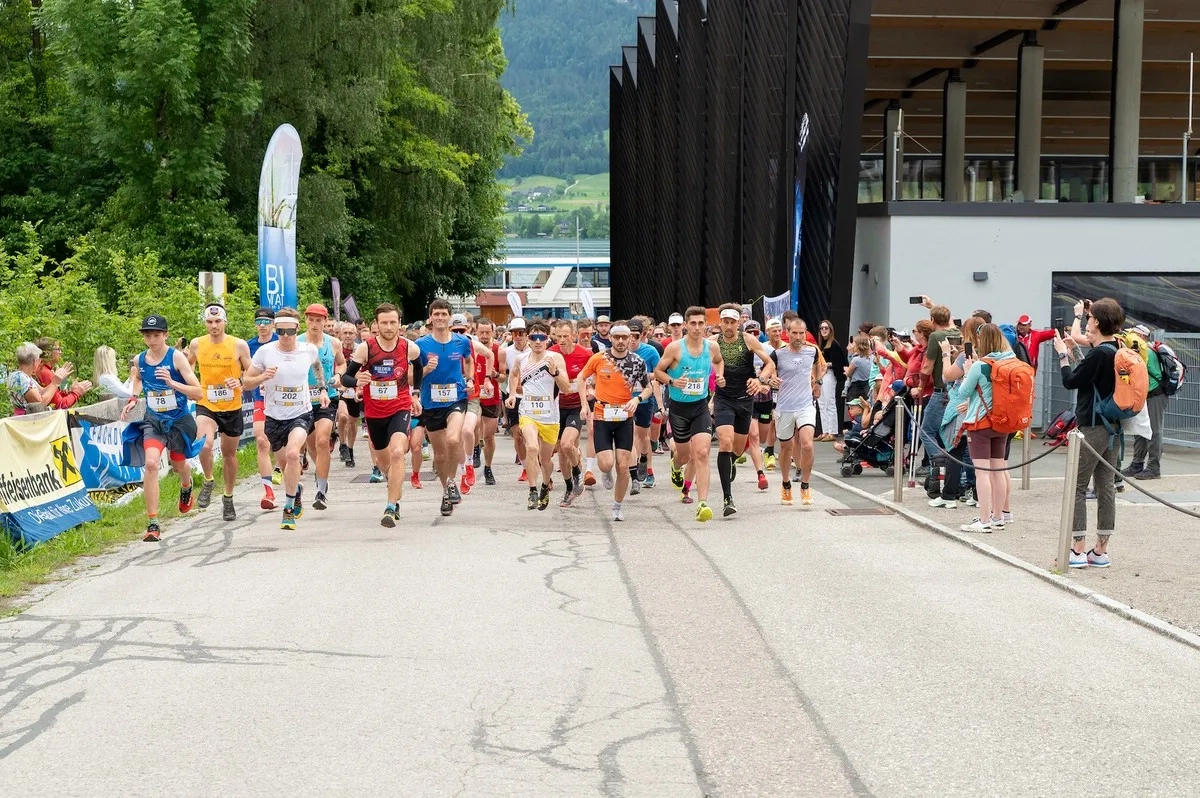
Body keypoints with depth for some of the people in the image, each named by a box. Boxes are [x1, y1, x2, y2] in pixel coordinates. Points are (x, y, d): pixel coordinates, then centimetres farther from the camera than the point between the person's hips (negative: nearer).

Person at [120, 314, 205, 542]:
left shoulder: (176, 357, -14)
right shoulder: (140, 360, -2)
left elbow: (198, 392, -18)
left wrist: (172, 383, -33)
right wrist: (133, 399, 7)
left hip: (179, 421, -1)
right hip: (153, 421, 2)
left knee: (178, 464, 19)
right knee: (151, 464, -21)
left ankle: (186, 487, 61)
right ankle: (152, 524, -20)